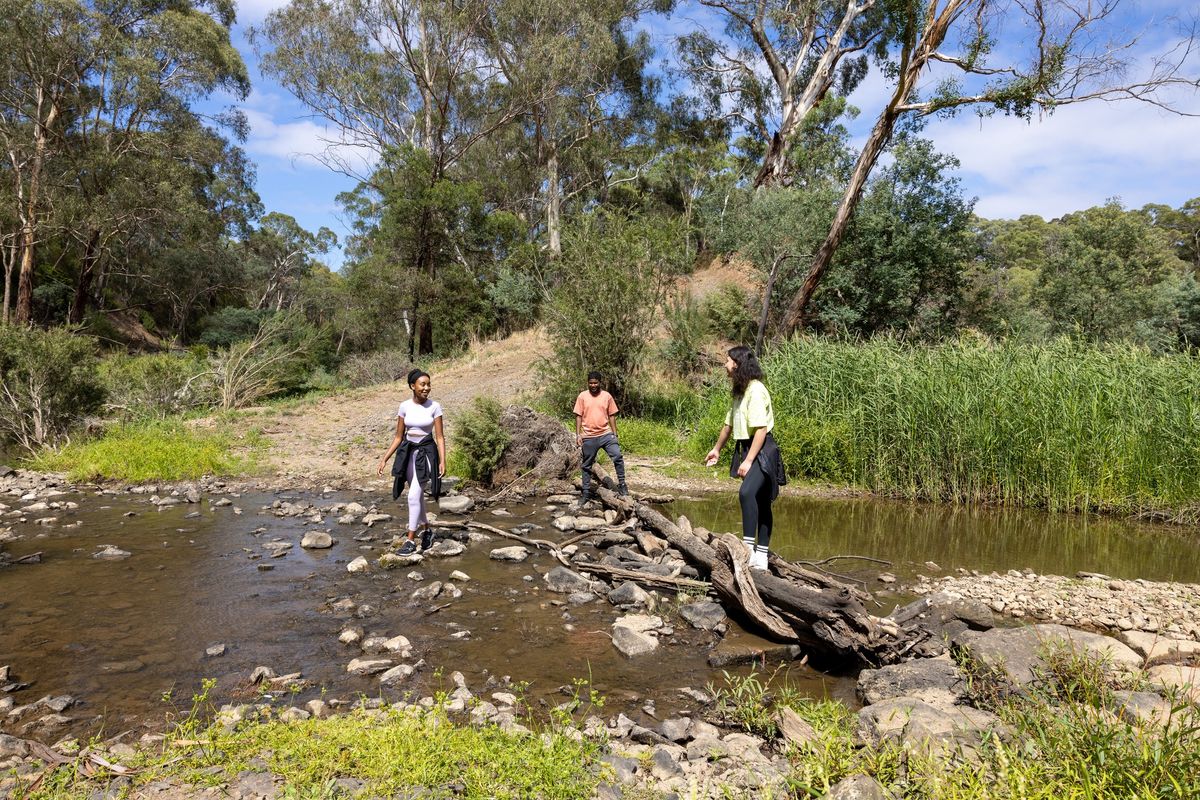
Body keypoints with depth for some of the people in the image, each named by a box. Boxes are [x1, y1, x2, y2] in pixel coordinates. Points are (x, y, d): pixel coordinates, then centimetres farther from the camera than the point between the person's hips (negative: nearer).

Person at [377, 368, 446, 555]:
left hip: (426, 453, -4)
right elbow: (398, 437, 5)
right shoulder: (404, 406, -1)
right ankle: (426, 530, 35)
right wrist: (385, 458, 0)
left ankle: (411, 540, -1)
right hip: (408, 452, 4)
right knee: (417, 497, 14)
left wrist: (443, 461, -15)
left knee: (413, 496, -11)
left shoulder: (434, 406, -8)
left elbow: (440, 437, -7)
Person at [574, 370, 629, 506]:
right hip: (589, 437, 0)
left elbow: (612, 416, 8)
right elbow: (579, 416, 1)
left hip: (606, 434, 0)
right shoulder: (582, 396, 0)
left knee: (618, 457, -14)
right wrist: (578, 435, -5)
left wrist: (614, 434, 3)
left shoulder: (607, 396, 3)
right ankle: (586, 493, 18)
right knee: (587, 465, 7)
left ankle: (622, 486, -2)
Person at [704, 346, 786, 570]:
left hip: (762, 451, -9)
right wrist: (717, 449, 36)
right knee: (760, 503, 11)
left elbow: (761, 429, -21)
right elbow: (729, 423, 27)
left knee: (746, 493, -28)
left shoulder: (756, 390, -15)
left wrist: (748, 460, -24)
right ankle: (761, 557, 15)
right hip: (747, 449, 9)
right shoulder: (740, 391, 14)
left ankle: (749, 546, -27)